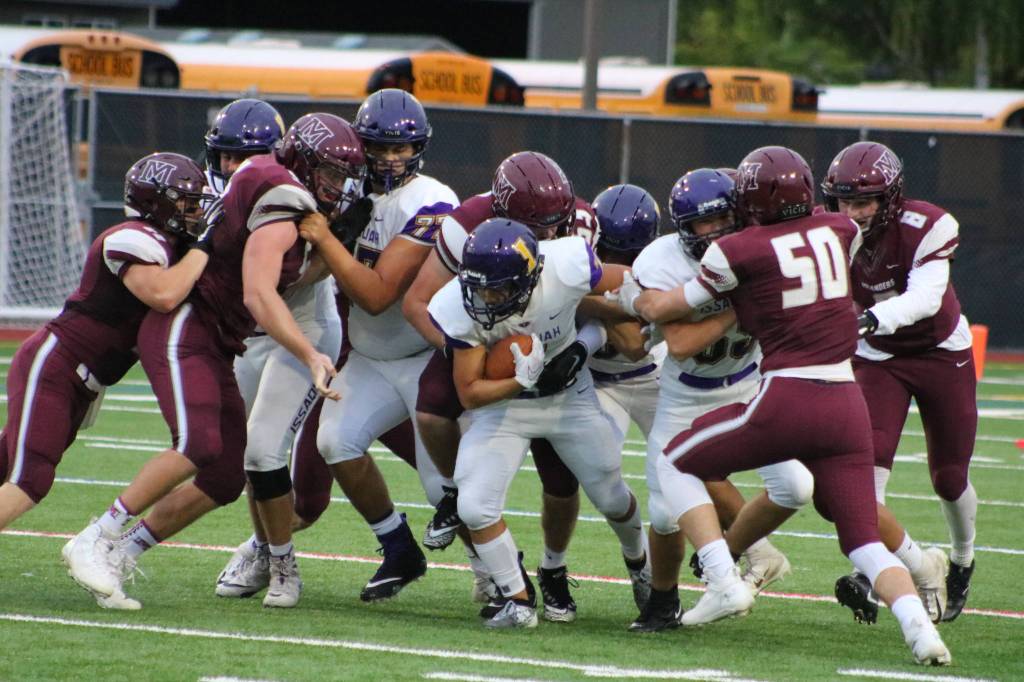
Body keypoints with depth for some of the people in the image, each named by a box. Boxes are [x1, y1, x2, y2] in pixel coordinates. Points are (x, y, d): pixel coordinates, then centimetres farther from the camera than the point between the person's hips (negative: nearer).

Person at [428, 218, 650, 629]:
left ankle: (639, 562, 48)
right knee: (475, 507, -16)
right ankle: (518, 602, 3)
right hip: (502, 400, 0)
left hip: (569, 395, 0)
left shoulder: (568, 268, -34)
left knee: (611, 498, 15)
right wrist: (520, 381, -37)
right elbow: (469, 394, -23)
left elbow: (627, 284, -12)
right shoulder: (460, 309, -31)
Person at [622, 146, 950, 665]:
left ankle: (725, 583, 4)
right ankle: (919, 625, -14)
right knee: (863, 540, 11)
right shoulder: (839, 232, 9)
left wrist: (628, 292, 29)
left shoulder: (739, 252, -4)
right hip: (847, 404, 5)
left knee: (677, 464, 16)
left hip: (787, 401, -4)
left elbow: (663, 309, 8)